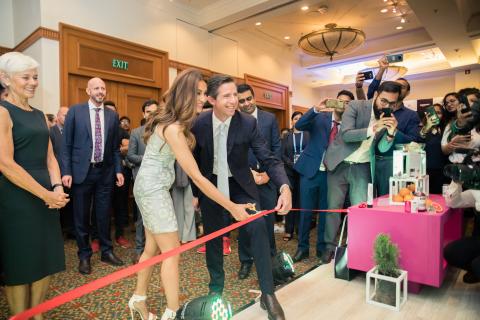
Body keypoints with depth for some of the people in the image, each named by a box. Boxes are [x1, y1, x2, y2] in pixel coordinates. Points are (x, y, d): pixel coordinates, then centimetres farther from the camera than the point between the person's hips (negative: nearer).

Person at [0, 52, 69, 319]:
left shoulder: (39, 115, 13)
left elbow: (49, 157, 10)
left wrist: (57, 187, -6)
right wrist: (46, 194, -18)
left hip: (45, 195, 7)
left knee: (46, 260, 14)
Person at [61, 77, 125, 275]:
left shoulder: (112, 115, 7)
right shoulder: (75, 111, -1)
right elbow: (67, 144, -2)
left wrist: (118, 170, 3)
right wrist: (66, 171, -8)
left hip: (105, 171, 2)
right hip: (82, 170, -2)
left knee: (104, 215, 11)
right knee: (81, 216, 8)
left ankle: (106, 252, 26)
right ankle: (84, 256, 24)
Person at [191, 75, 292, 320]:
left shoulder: (248, 123, -17)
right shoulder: (199, 123, -14)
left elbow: (268, 158, -19)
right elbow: (194, 161, -1)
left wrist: (285, 187, -35)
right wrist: (195, 193, 3)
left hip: (240, 183, -1)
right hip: (210, 184, 2)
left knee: (258, 227, -19)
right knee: (213, 236, 10)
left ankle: (268, 294, -3)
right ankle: (216, 288, 34)